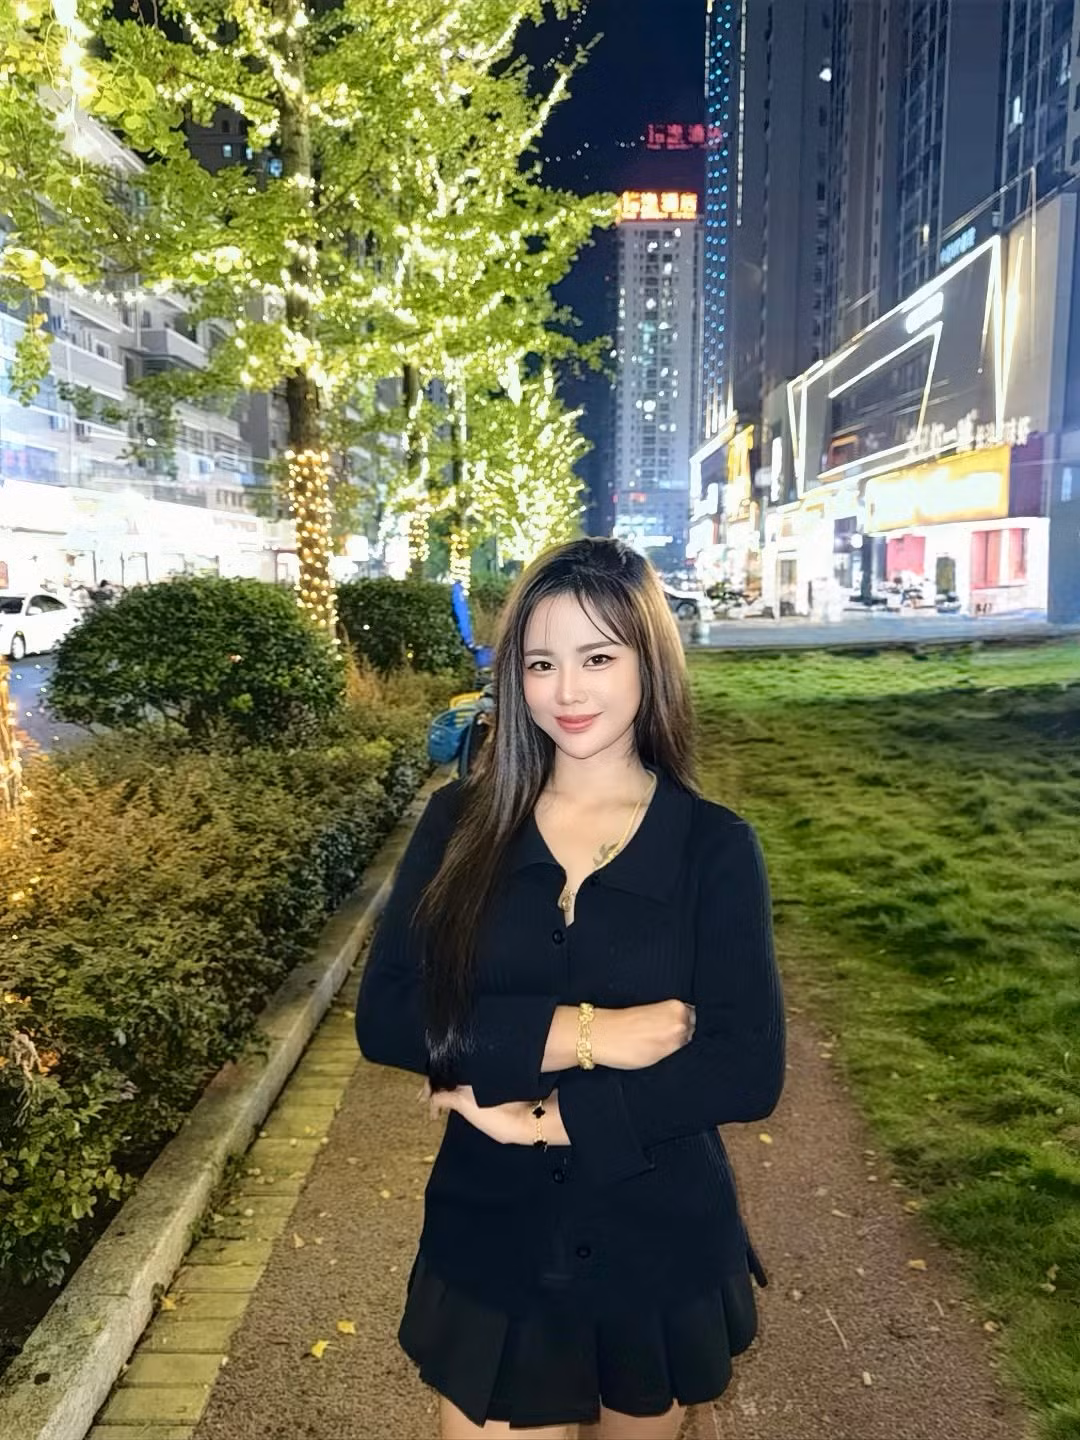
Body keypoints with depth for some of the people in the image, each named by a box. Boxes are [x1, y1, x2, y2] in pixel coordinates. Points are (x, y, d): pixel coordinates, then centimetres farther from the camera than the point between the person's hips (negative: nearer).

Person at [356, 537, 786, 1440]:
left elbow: (749, 1071, -16)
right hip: (493, 1250, 0)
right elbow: (386, 1017, -15)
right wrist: (581, 1032, -24)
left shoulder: (715, 846, -10)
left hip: (662, 1255, 0)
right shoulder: (461, 823, -7)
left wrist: (544, 1117, -20)